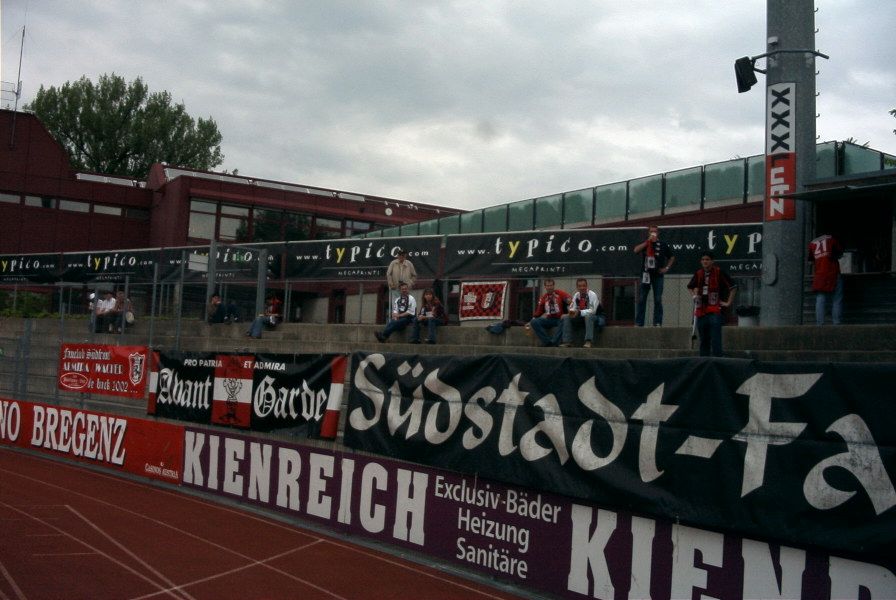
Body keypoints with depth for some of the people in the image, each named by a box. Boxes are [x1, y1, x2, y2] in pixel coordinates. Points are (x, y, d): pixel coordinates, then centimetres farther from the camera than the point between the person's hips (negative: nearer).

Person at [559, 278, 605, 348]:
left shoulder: (592, 295, -15)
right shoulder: (576, 295, 2)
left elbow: (592, 311, -23)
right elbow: (572, 308, 1)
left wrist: (579, 312, -33)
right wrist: (572, 312, -24)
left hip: (594, 317, -6)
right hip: (580, 317, 6)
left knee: (588, 316, -40)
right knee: (566, 317, -14)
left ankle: (588, 342, -46)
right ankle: (566, 342, -19)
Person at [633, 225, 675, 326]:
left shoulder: (663, 245, 8)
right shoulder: (644, 244, 9)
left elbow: (672, 258, 15)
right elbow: (636, 250, -11)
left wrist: (667, 268, 2)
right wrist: (648, 241, -12)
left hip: (658, 275, -1)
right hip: (645, 275, 1)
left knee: (658, 300, -1)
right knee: (641, 299, -1)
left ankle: (657, 322, 2)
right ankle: (639, 323, 1)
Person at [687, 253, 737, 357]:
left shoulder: (719, 273, -3)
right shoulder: (698, 274, 12)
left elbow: (733, 287, -1)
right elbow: (690, 286, 32)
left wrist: (728, 302, -2)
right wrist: (694, 295, 17)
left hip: (714, 311, -5)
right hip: (701, 311, 6)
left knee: (715, 340, -12)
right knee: (703, 340, 11)